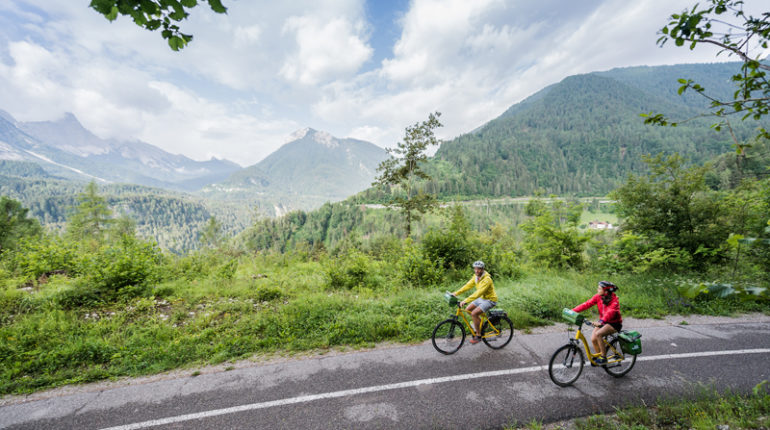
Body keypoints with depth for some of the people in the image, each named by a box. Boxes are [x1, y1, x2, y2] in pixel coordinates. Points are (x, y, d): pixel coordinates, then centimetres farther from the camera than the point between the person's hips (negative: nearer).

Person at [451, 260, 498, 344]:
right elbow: (468, 285, -4)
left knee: (474, 314, -19)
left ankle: (478, 335, -2)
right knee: (469, 309, 4)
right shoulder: (475, 276, -3)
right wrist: (456, 293, -15)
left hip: (490, 300, -8)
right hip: (482, 298, 8)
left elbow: (479, 293, -37)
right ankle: (481, 325, 24)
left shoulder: (487, 279, -29)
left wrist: (465, 300, -43)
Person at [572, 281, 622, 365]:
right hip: (603, 321, 6)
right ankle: (599, 357, 15)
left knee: (598, 334, -27)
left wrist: (601, 322, -55)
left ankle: (604, 358, -10)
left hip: (614, 323, -5)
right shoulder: (598, 297, -8)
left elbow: (610, 313, -40)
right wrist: (572, 311, -25)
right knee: (593, 339, -10)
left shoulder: (614, 301, -23)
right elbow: (586, 304, -14)